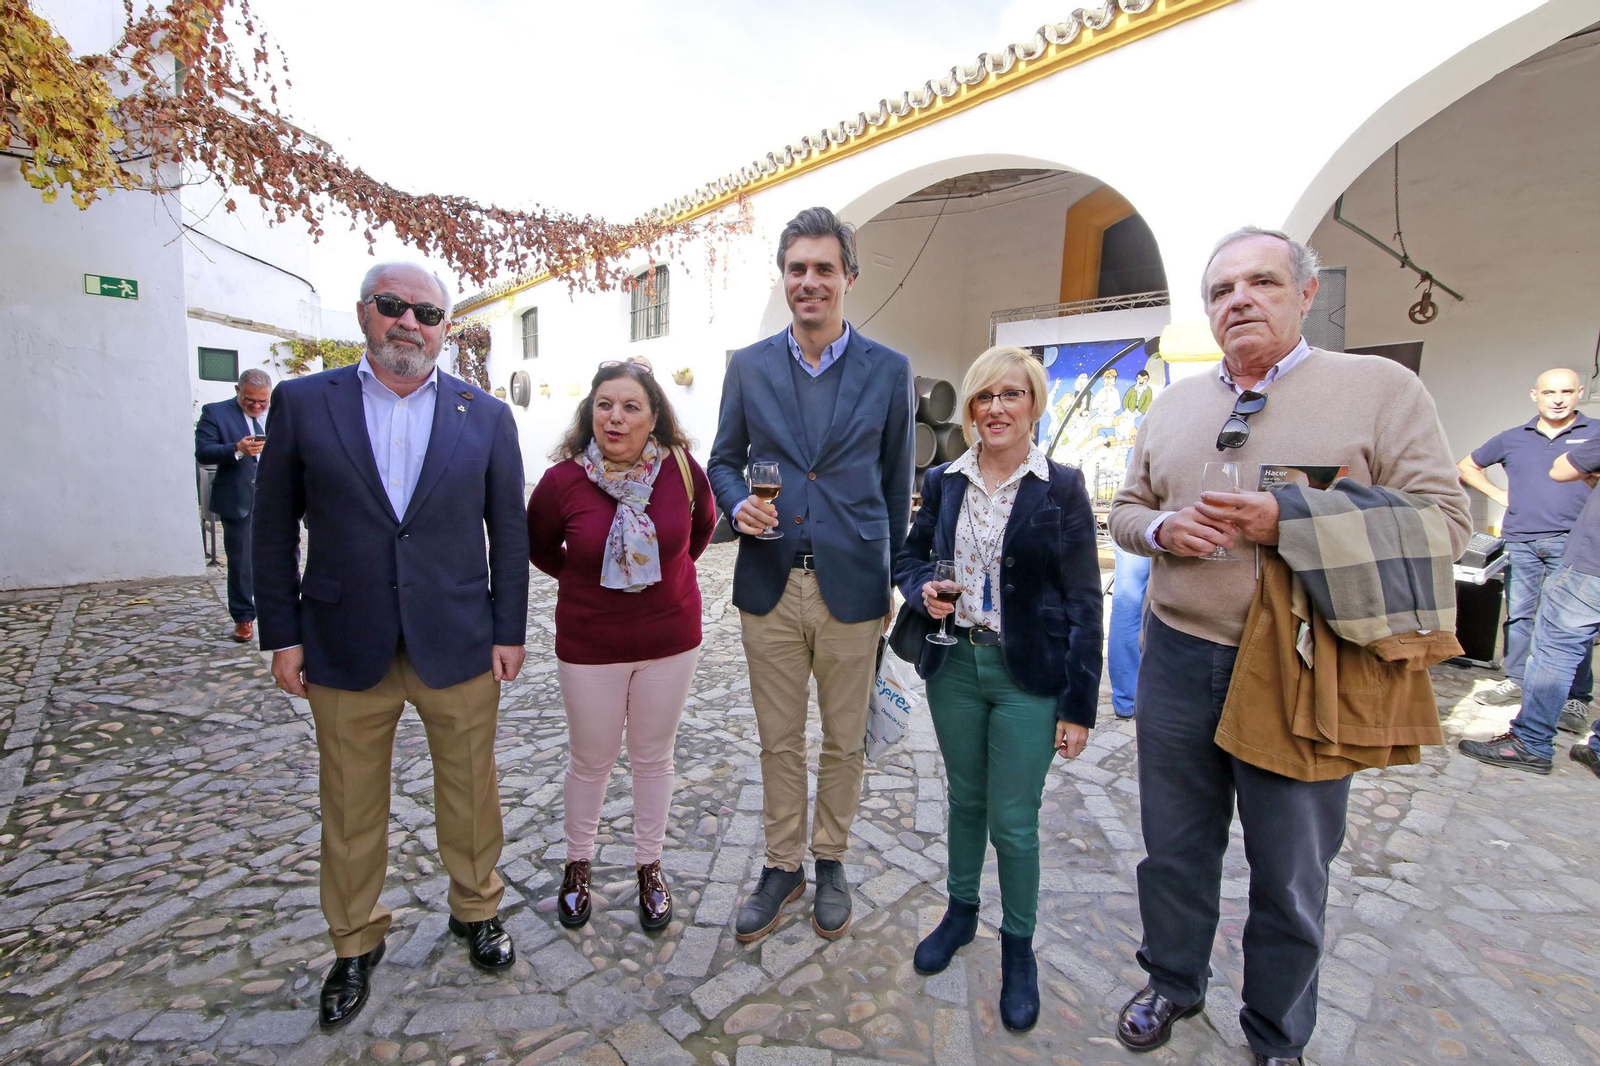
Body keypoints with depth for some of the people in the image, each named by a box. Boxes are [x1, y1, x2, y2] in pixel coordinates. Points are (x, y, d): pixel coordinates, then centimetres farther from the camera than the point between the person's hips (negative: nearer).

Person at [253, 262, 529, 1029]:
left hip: (459, 648, 0)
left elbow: (509, 533, 2)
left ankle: (476, 911, 39)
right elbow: (273, 527, 4)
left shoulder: (486, 416, 1)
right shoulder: (302, 403, 1)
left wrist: (509, 632, -1)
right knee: (351, 809, 16)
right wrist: (283, 634, -1)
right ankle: (355, 943, 39)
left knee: (470, 795, 14)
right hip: (345, 650, 1)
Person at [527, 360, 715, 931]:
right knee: (591, 760, 15)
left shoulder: (682, 469, -11)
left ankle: (650, 866, 38)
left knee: (653, 755, 16)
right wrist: (584, 579, 4)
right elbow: (537, 547, 7)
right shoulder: (562, 480, -13)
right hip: (590, 645, -1)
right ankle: (578, 863, 42)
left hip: (670, 639, 1)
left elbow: (703, 525, 11)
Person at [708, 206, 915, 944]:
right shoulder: (747, 366, 5)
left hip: (851, 587, -1)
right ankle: (782, 866, 36)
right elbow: (724, 460, 11)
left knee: (843, 743, 15)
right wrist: (738, 504, -12)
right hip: (769, 586, 1)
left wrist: (891, 579, 7)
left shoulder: (888, 370, 1)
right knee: (779, 743, 15)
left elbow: (895, 482, 5)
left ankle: (830, 863, 39)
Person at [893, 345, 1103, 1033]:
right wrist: (923, 589, -10)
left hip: (1028, 677, -3)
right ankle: (961, 913, 43)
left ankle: (1018, 946, 32)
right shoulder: (943, 482, 3)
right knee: (965, 799, 19)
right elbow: (910, 556, 14)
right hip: (954, 666, 3)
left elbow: (1083, 602, -7)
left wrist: (1080, 704, -8)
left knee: (1013, 820, 5)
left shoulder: (1061, 488, -7)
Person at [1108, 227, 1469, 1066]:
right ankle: (1173, 985, 44)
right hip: (1177, 659, 4)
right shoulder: (1173, 404, 9)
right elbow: (1126, 511, 13)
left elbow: (1442, 522, -8)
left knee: (1291, 875, 15)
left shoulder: (1380, 388, -3)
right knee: (1174, 847, 18)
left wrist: (1292, 523, -21)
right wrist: (1161, 529, -10)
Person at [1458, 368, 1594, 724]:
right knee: (1518, 614, 8)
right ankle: (1515, 681, 19)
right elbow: (1467, 466, 23)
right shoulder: (1512, 439, 11)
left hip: (1571, 543, -2)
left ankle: (1577, 699, 4)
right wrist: (1498, 494, 11)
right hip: (1520, 541, 3)